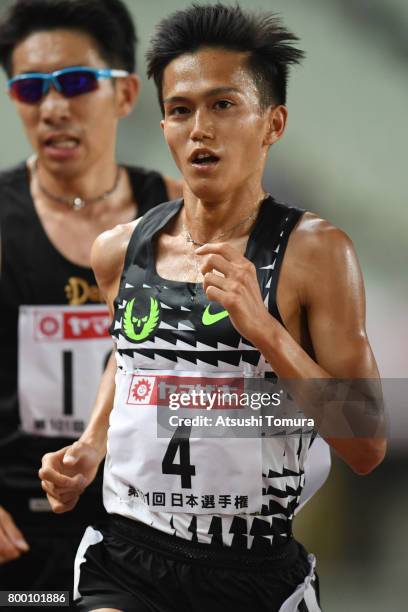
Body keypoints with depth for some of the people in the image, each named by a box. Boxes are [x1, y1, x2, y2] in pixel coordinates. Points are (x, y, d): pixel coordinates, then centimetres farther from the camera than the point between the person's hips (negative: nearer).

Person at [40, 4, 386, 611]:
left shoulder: (314, 252, -7)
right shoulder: (119, 251, 6)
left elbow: (367, 449, -11)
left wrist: (262, 327, -20)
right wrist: (90, 447, 11)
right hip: (128, 563, 2)